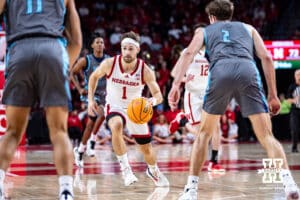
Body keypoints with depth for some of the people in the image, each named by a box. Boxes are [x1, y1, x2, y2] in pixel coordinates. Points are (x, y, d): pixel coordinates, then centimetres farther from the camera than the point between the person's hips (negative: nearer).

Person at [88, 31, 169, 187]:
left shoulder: (145, 70, -21)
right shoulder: (109, 64, -19)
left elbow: (158, 95, -22)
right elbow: (94, 77, 1)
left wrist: (153, 101, -45)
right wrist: (91, 100, -6)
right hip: (114, 106, -1)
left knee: (146, 149, 10)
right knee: (116, 126, -37)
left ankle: (153, 171, 45)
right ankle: (125, 168, -26)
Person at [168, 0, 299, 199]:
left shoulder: (204, 31, 32)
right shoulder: (248, 28, 34)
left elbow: (189, 53, 12)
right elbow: (266, 58, 21)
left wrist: (176, 84, 1)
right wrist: (273, 95, 22)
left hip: (221, 71, 0)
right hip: (248, 71, 0)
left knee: (204, 133, 17)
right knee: (267, 136, 3)